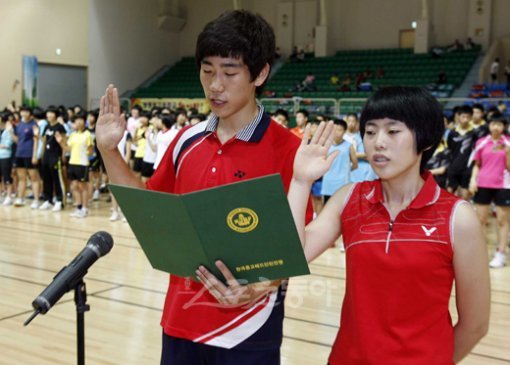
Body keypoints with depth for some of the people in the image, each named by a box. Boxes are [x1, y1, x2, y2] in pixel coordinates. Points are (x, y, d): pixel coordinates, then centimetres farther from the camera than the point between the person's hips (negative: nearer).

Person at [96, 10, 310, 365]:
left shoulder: (285, 149, -13)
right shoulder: (187, 140, 3)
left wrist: (259, 288, -28)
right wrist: (109, 150, 2)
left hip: (246, 330, -5)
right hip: (181, 320, 5)